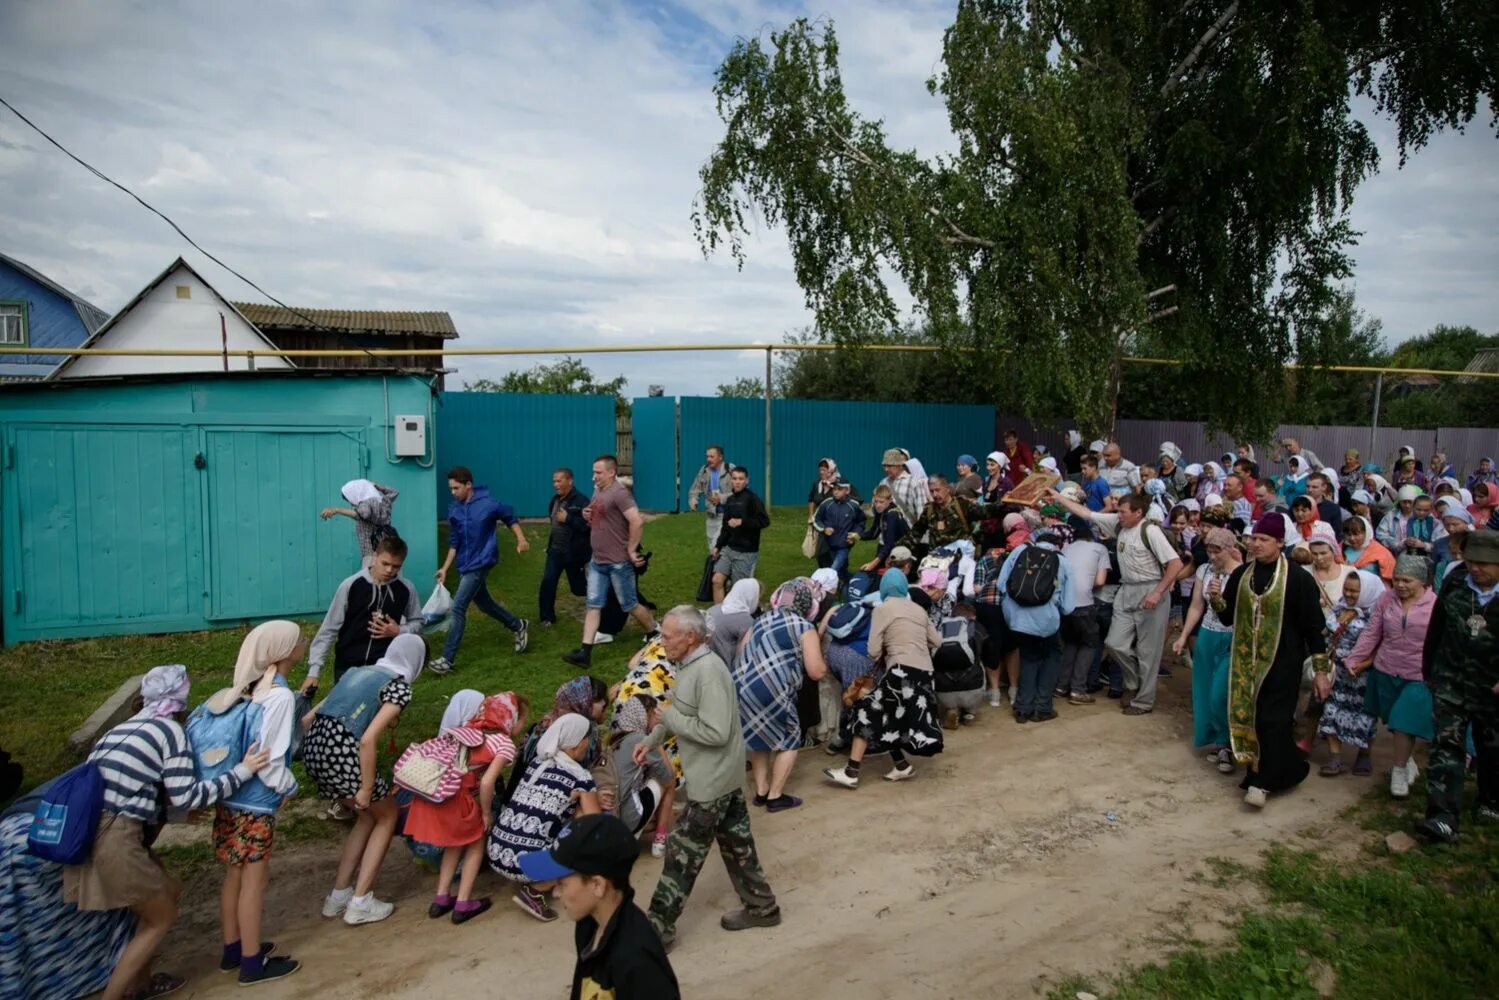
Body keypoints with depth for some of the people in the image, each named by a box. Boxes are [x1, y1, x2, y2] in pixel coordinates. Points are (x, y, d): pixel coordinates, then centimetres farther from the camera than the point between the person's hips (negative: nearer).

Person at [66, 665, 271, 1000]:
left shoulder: (124, 728, 15)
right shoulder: (170, 729, -7)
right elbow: (185, 796, -11)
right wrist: (242, 771, -7)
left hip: (89, 829, 8)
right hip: (114, 838, -8)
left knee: (168, 891, 24)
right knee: (162, 917, 12)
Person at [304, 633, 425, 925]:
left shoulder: (357, 672, 20)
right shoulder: (399, 686, -2)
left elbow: (307, 720, 18)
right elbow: (368, 739, -14)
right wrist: (366, 789, -8)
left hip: (313, 749, 7)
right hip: (341, 755, -7)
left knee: (370, 814, 27)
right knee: (388, 815, 18)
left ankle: (338, 896, 28)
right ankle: (360, 903, 15)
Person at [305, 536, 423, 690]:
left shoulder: (406, 589, -6)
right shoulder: (350, 585, -10)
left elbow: (417, 622, 11)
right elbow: (329, 629, -6)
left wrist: (399, 631, -10)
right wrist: (314, 670, -9)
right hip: (347, 666, 0)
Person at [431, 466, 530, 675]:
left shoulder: (488, 504, -15)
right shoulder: (454, 509, 2)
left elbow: (510, 517, 3)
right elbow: (454, 542, 9)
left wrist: (521, 539, -4)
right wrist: (445, 568, 7)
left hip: (480, 564, -7)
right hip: (465, 565, 7)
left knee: (457, 608, -13)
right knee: (484, 603, 19)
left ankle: (448, 659, -8)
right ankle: (518, 626, 41)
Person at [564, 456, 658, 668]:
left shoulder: (619, 493, -18)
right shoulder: (598, 492, 10)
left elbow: (637, 522, -27)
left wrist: (631, 550, -20)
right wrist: (588, 517, 3)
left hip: (618, 562, -8)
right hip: (597, 562, 8)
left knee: (630, 606, 5)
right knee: (593, 605, 4)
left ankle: (655, 637, 26)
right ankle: (585, 653, 4)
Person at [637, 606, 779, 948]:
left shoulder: (708, 672, -26)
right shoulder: (689, 664, 4)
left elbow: (715, 732, -30)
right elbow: (684, 715, 16)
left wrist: (669, 718, -21)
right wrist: (652, 740, 5)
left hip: (712, 780, -9)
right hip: (724, 775, 9)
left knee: (684, 852, 2)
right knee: (736, 842, 20)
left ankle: (659, 927, 14)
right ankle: (761, 907, 34)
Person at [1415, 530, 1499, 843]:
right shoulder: (1454, 582, -4)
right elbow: (1436, 628, 6)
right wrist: (1429, 670, 9)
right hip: (1451, 680, 1)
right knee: (1445, 745, -7)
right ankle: (1443, 817, -9)